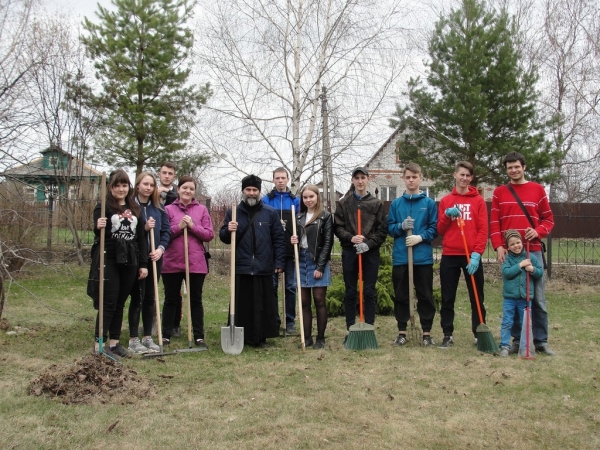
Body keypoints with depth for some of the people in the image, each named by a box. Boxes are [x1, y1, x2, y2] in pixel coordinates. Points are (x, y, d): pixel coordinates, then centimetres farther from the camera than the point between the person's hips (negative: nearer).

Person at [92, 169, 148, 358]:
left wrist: (143, 264, 8)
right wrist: (99, 227, -33)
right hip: (109, 260, -4)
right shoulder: (104, 206, -1)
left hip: (130, 262, 4)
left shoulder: (135, 209, 12)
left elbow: (141, 238, 13)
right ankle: (99, 344, 2)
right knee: (109, 303, -5)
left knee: (120, 303, 9)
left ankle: (114, 342, 16)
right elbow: (97, 232, -9)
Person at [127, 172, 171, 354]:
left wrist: (161, 248, -8)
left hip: (154, 258, 5)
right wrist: (143, 228, -20)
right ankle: (134, 339, 10)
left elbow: (166, 230, 6)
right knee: (137, 297, 0)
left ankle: (148, 337, 20)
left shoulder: (158, 207, 8)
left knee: (150, 297, 10)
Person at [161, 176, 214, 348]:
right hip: (172, 263, -1)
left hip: (196, 263, 1)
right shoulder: (168, 209, 2)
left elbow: (209, 234, 0)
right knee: (171, 299, 10)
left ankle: (199, 337, 16)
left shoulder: (202, 209, 5)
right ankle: (166, 336, 20)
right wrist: (178, 227, -16)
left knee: (196, 300, 9)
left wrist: (193, 226, -13)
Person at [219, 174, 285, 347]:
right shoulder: (233, 213, 9)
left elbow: (278, 239, 6)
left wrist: (279, 262, -1)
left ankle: (261, 337, 14)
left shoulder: (270, 213, 6)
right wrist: (228, 230, -12)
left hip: (264, 268, 0)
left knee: (264, 304, 3)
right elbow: (224, 237, 11)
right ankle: (242, 337, 14)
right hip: (241, 267, 1)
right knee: (242, 304, 3)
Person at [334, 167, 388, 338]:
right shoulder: (344, 203, 6)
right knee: (350, 292, 5)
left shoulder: (376, 203, 4)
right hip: (349, 252, 1)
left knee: (369, 292, 3)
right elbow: (337, 227, 2)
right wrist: (351, 238, -14)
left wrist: (368, 243, -12)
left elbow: (382, 230, 1)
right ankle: (350, 329, 12)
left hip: (371, 253, 0)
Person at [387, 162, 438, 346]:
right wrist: (401, 226, -12)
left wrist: (420, 237, -15)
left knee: (425, 296, 5)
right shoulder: (396, 204, 8)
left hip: (423, 257, -1)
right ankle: (402, 332, 18)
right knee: (401, 296, 8)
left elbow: (434, 228, 0)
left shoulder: (429, 203, 3)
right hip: (400, 257, 2)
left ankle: (427, 333, 16)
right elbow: (390, 228, 8)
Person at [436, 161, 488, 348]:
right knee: (447, 298, 5)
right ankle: (447, 335, 13)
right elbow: (440, 230, 8)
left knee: (476, 298, 5)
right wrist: (447, 215, -10)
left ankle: (479, 335, 14)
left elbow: (483, 230, -3)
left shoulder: (478, 200, 4)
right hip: (449, 256, 2)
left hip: (472, 256, -1)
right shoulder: (445, 201, 10)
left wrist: (476, 254, -13)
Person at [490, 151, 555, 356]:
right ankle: (517, 340, 10)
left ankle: (541, 341, 9)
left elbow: (548, 219, 10)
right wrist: (498, 246, -7)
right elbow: (494, 222, 5)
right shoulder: (499, 192, 9)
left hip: (532, 251, 0)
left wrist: (538, 231, -10)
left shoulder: (538, 190, 9)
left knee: (538, 298, 1)